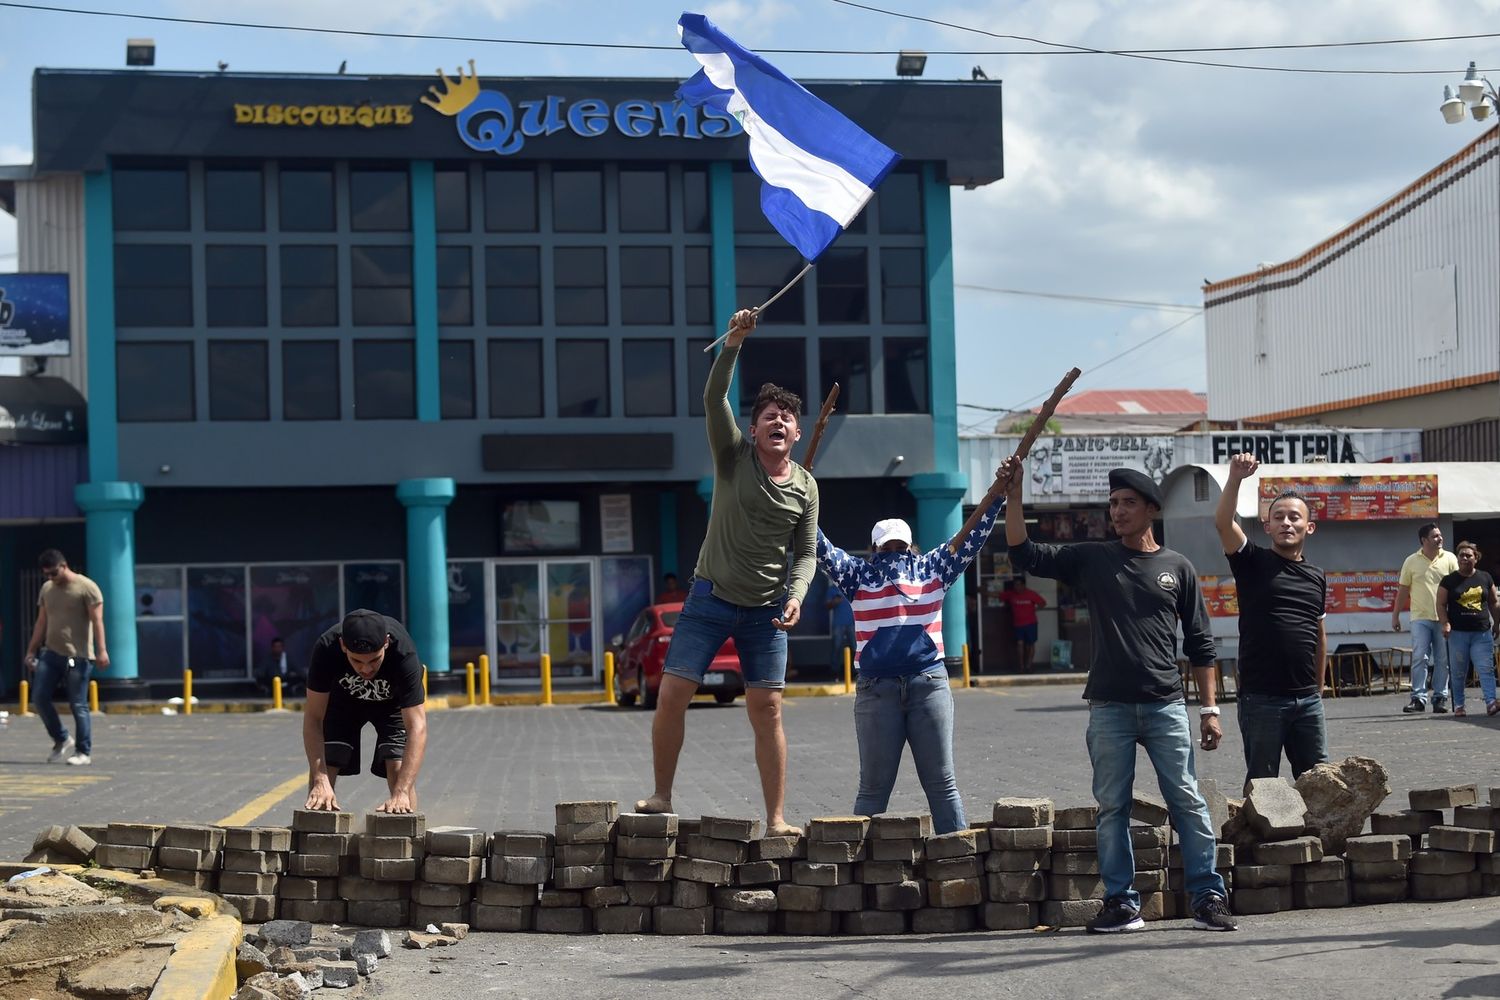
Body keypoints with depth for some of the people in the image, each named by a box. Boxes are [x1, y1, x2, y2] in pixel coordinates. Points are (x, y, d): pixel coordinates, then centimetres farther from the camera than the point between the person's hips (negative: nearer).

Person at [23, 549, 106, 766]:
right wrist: (31, 651, 16)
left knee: (78, 705, -4)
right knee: (39, 697, -1)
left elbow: (97, 621, -12)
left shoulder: (86, 587, -7)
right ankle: (62, 740, 15)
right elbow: (42, 623, 19)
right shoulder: (46, 589, 13)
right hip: (51, 653, 6)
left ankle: (84, 752, 5)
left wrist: (101, 651, -21)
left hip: (78, 656, -6)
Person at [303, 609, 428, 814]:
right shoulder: (326, 649, -37)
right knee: (323, 765, -11)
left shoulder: (404, 654, -41)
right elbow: (313, 718, -33)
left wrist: (401, 793, -55)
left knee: (400, 769, -18)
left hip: (392, 701, -1)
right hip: (341, 697, 1)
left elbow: (417, 727, -44)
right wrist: (320, 781, -45)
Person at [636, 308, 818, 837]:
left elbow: (806, 553, 7)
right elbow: (713, 400, -17)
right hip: (710, 598, -1)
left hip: (766, 609, 1)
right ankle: (661, 798, 8)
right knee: (672, 695, -7)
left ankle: (776, 819, 2)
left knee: (767, 709, -2)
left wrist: (796, 595, -12)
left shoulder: (806, 487, 2)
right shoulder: (734, 456, -3)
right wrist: (732, 346, -30)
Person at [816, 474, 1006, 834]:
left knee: (942, 782, 4)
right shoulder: (859, 575, 10)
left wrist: (998, 495, 3)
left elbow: (973, 537, 11)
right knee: (873, 787, 4)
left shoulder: (932, 569, 12)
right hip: (876, 689, 0)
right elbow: (820, 548, 3)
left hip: (929, 683, 1)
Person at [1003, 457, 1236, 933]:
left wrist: (1210, 708, 6)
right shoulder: (1091, 559, 9)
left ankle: (1208, 896, 3)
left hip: (1166, 706, -1)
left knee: (1187, 802, -3)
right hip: (1109, 708, 1)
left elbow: (1199, 644, 10)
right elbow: (1024, 553, 4)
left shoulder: (1177, 568, 8)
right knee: (1112, 806, 3)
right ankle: (1121, 902, 9)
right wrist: (1013, 493, -5)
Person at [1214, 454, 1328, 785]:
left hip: (1307, 699, 4)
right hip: (1261, 698, -4)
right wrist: (1235, 479, -31)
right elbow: (1223, 523, -18)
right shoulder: (1253, 563, 0)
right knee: (1262, 783, 2)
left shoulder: (1316, 577, 13)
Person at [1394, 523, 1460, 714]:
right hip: (1420, 617, -1)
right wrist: (1395, 615, 8)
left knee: (1442, 660, 3)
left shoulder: (1449, 559, 4)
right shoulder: (1411, 561, 4)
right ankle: (1418, 698, -3)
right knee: (1419, 658, -6)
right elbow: (1403, 590, 9)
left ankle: (1440, 698, 9)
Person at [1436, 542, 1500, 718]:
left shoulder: (1485, 578, 10)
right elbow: (1441, 604, 1)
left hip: (1482, 632, 1)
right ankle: (1458, 705, 10)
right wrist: (1445, 623, -13)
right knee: (1458, 672, 3)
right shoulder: (1449, 580, 3)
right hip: (1458, 633, -1)